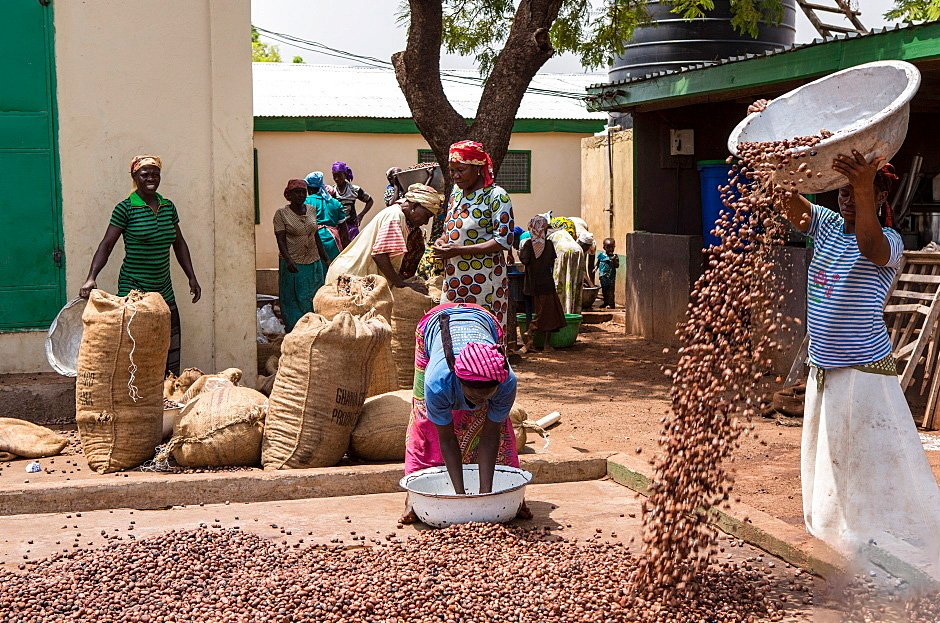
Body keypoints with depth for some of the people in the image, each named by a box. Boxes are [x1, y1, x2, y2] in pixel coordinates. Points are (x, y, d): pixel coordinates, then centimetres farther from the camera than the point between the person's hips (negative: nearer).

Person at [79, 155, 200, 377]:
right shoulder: (125, 209, -7)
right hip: (133, 289, -6)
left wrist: (192, 277, 14)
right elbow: (107, 244, -10)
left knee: (171, 349, 8)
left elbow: (179, 244, 17)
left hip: (164, 289, 6)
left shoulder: (168, 207, 9)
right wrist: (91, 278, -21)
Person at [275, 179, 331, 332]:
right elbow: (281, 240, -13)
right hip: (294, 265, -5)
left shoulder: (311, 210, 7)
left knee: (314, 302, 7)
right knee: (294, 303, 0)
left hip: (314, 263, 5)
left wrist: (326, 259, 15)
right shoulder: (281, 214, -7)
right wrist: (288, 260, -27)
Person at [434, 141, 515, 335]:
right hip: (454, 279, 7)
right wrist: (441, 240, 2)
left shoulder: (496, 196, -9)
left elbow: (504, 240, -15)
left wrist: (460, 250, -19)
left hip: (483, 280, -7)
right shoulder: (456, 193, 14)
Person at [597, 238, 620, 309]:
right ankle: (606, 303, 29)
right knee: (604, 290, 15)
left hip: (611, 276, -5)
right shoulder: (601, 255, 3)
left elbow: (617, 266, -15)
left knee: (610, 290, -6)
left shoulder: (614, 256, -7)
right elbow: (598, 262, 18)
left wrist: (614, 260, -28)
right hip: (603, 276, 5)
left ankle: (611, 304, -1)